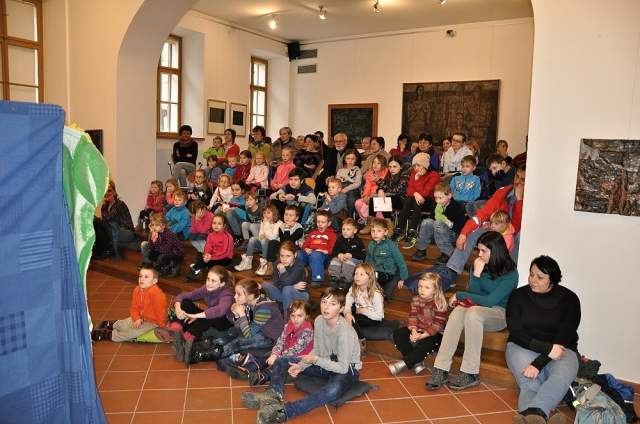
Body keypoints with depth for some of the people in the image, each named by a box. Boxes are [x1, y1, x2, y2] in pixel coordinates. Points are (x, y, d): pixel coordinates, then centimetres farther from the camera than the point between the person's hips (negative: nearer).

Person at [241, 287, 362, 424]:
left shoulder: (345, 332, -28)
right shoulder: (319, 320, -8)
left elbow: (343, 367, -25)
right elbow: (316, 350, 2)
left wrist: (316, 360, -26)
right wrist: (301, 365, -13)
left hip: (347, 369, -7)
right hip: (325, 363, 8)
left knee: (333, 391, -44)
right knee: (281, 362, 1)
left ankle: (283, 411, -49)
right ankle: (274, 394, -27)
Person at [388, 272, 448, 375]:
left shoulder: (439, 304, -17)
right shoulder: (416, 300, 1)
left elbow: (438, 325, -21)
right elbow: (412, 317, -3)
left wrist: (422, 335, -26)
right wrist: (414, 331, -22)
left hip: (434, 334, -6)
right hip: (418, 330, 6)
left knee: (427, 344, -37)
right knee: (398, 333, -11)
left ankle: (404, 363, -27)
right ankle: (416, 362, -19)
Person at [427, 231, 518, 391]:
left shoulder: (510, 274, -11)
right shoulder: (480, 265, 3)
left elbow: (490, 301, -17)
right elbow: (473, 294, 3)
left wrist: (459, 295, -11)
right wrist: (476, 274, -12)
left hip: (499, 313, -4)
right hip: (476, 308, 4)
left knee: (473, 313, -36)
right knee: (458, 311, -30)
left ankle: (470, 374, -29)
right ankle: (441, 370, -35)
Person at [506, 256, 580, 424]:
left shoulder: (569, 299, -3)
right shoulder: (518, 296, 0)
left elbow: (564, 336, -12)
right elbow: (516, 333, -6)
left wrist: (538, 364, -24)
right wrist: (547, 348, -21)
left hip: (559, 350, -1)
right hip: (523, 347, 1)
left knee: (562, 376, -35)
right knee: (530, 383, -30)